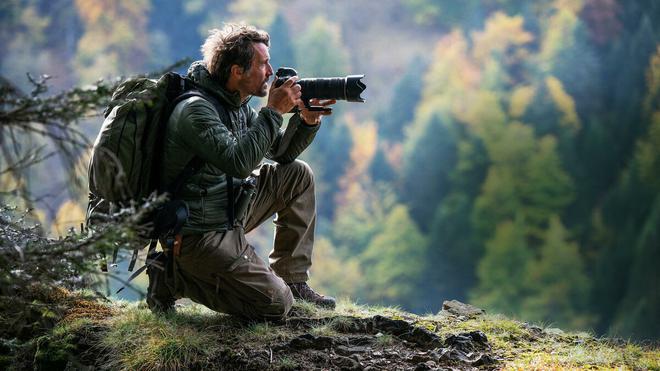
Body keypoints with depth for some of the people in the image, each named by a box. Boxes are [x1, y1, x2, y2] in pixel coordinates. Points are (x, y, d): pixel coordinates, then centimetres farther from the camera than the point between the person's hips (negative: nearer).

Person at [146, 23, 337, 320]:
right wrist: (273, 112, -25)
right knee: (276, 305, -11)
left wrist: (307, 121, -4)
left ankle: (292, 280, 14)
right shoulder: (196, 109, -22)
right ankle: (176, 279, -1)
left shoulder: (237, 104, 7)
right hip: (200, 237, -9)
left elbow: (279, 152, 15)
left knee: (298, 175, 10)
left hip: (229, 214, 9)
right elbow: (238, 162, -34)